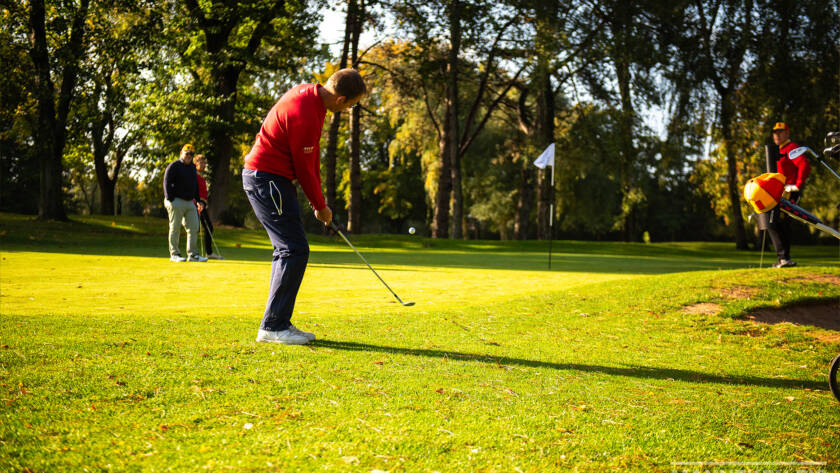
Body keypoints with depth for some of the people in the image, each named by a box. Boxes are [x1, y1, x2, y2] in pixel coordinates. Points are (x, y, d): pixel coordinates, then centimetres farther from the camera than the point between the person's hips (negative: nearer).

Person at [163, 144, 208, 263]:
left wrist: (196, 199, 15)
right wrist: (170, 200, -16)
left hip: (190, 203, 7)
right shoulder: (174, 166, -4)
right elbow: (167, 183, -10)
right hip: (176, 201, -7)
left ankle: (192, 254, 3)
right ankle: (174, 254, 3)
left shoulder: (192, 167, 18)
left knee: (194, 228, 1)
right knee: (175, 228, -2)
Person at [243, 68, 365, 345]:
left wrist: (318, 198, 13)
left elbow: (312, 155, 13)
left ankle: (279, 323, 16)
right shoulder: (305, 115, -25)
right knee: (295, 250, -11)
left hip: (265, 177, 11)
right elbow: (304, 168, -16)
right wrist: (320, 206, -2)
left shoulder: (312, 94, 6)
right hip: (267, 179, -11)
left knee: (289, 250, 12)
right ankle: (273, 326, -8)